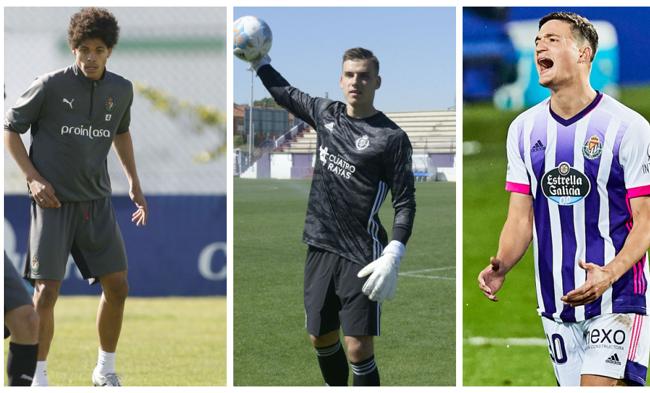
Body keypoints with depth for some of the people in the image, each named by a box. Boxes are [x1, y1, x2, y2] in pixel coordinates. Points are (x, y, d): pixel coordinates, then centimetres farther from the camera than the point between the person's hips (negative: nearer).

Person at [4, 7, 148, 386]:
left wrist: (134, 183, 21)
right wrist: (34, 178, -10)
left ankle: (106, 369, 23)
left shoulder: (121, 90, 3)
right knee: (46, 292, -10)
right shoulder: (50, 86, -11)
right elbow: (11, 128, -1)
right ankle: (38, 377, 3)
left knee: (117, 287, 4)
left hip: (97, 202, 5)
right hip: (53, 200, -4)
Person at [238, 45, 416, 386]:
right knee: (321, 338, 14)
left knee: (358, 348, -10)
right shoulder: (325, 113, 7)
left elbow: (405, 202, -9)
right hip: (320, 247, 6)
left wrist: (392, 257, -19)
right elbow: (286, 94, 26)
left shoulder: (391, 137, -9)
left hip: (361, 255, -6)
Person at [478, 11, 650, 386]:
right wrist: (500, 267, -12)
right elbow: (521, 219, 8)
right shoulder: (524, 128, 8)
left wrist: (609, 274, -26)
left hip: (617, 298, -5)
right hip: (556, 301, 5)